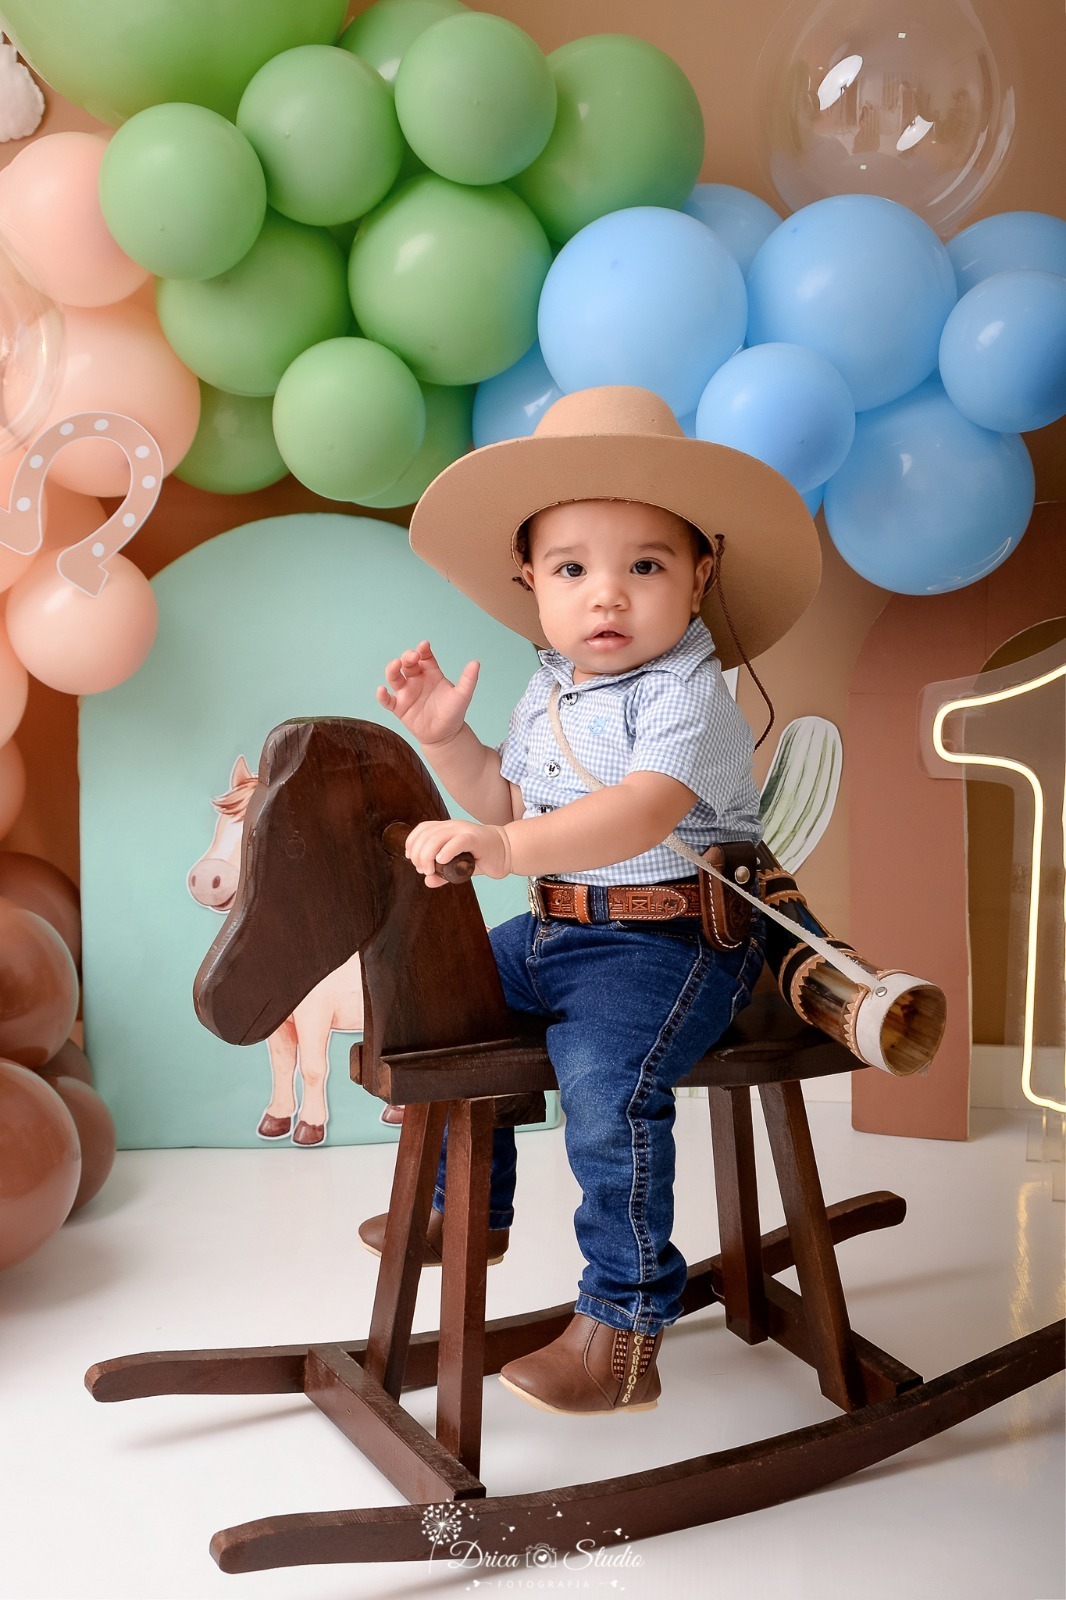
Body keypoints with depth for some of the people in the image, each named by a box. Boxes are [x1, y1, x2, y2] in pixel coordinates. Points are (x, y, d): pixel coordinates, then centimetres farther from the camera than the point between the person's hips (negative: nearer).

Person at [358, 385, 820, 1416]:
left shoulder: (688, 695, -18)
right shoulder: (550, 688, 8)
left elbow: (639, 815, -36)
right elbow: (509, 800, 21)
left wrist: (507, 850, -47)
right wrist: (446, 737, 7)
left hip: (669, 939, -9)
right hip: (557, 926, 9)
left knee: (604, 1079, -30)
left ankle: (624, 1321, -12)